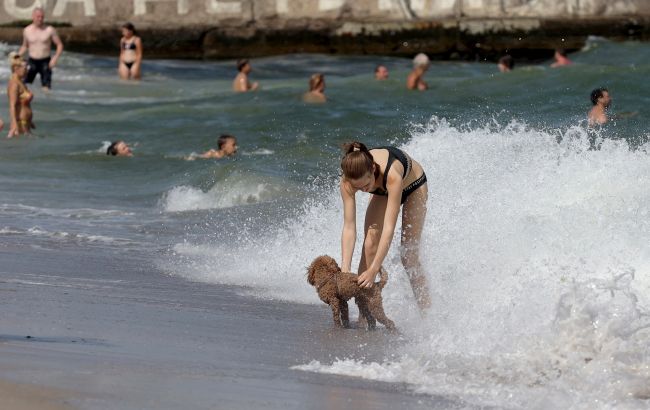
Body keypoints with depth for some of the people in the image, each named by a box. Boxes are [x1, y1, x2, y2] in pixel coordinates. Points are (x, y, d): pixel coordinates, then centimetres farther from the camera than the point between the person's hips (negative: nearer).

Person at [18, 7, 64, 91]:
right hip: (32, 62, 2)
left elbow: (60, 45, -1)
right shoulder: (27, 30, 1)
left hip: (45, 62, -2)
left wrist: (55, 58, -17)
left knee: (46, 88, -7)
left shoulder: (50, 30, -6)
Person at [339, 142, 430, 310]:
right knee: (370, 244, -13)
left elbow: (389, 228, -47)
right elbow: (349, 227, -31)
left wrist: (373, 270, -51)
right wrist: (345, 270, -39)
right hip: (383, 191, 3)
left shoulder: (391, 175, -47)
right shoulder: (348, 181, -34)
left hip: (413, 184, -3)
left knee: (409, 255, -8)